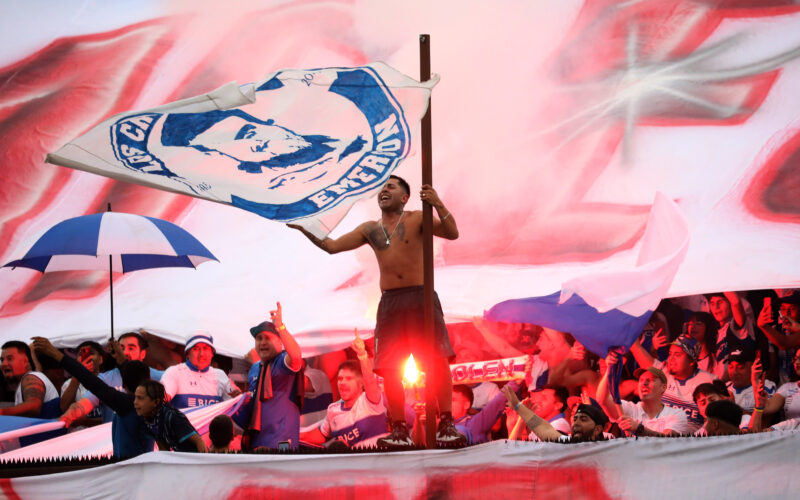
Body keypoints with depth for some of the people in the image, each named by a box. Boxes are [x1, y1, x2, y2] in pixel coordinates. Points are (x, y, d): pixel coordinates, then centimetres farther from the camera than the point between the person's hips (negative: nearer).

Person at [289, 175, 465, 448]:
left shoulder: (416, 219, 4)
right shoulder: (370, 229, 15)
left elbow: (452, 233, -8)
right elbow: (332, 246, 15)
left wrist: (438, 206, -23)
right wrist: (305, 230, 5)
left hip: (420, 296, -4)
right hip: (389, 302, 4)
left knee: (438, 360, -13)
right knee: (389, 369, -2)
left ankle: (446, 425, -11)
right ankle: (400, 430, 5)